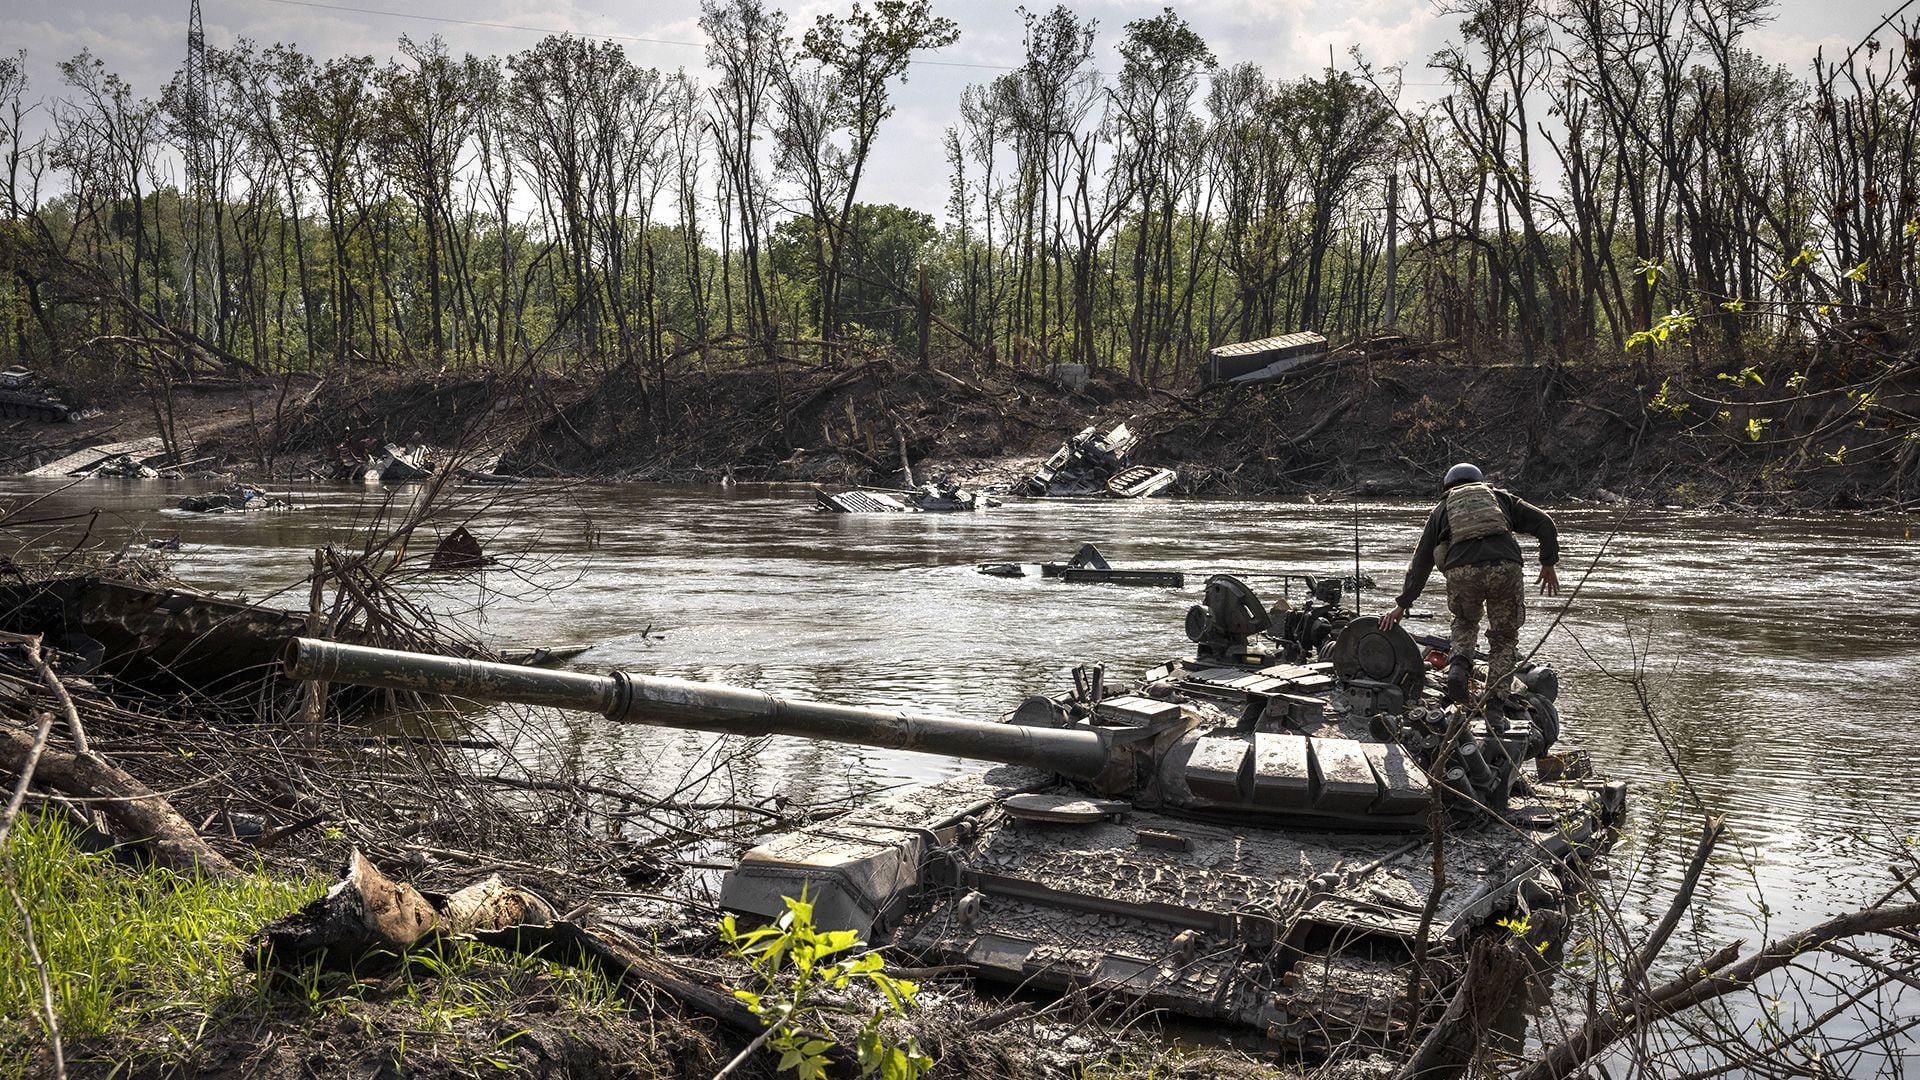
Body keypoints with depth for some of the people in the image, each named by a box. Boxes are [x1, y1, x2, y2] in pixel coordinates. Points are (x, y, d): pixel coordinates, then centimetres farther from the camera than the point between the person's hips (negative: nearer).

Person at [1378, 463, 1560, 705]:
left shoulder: (1441, 510, 29)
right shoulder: (1501, 497, 30)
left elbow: (1420, 563, 28)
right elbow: (1544, 523, 17)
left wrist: (1402, 605, 31)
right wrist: (1548, 564, 25)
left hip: (1461, 572, 1)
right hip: (1505, 568, 0)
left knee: (1465, 622, 30)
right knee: (1505, 638, 17)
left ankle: (1458, 667, 5)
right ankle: (1496, 699, 6)